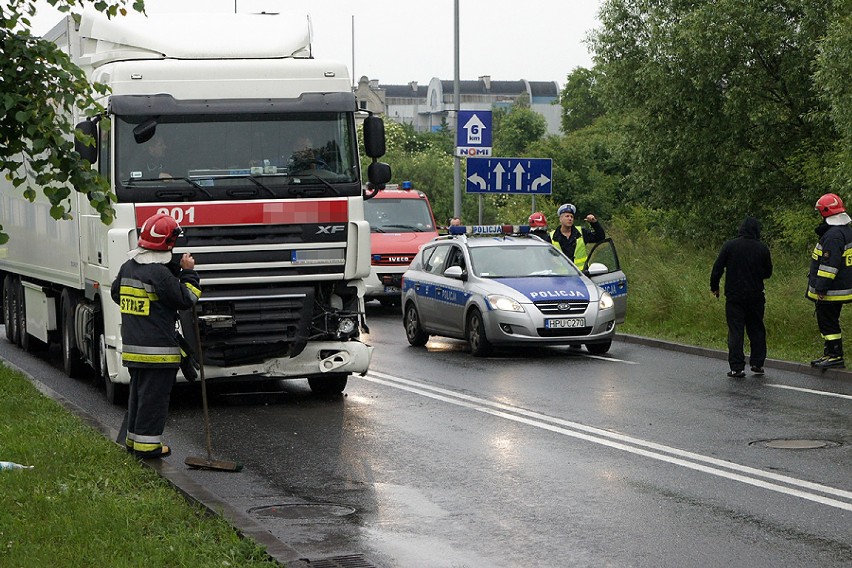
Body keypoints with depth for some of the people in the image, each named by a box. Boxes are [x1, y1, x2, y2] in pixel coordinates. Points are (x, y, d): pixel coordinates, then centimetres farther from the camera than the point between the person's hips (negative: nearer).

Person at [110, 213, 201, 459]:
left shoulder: (128, 267, 7)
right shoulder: (159, 273, -19)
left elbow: (116, 294, 23)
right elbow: (185, 299, -13)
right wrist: (188, 273, -3)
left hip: (132, 346, 8)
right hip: (157, 348, -8)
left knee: (138, 392, 19)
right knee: (154, 395, -2)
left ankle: (134, 438, 26)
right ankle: (147, 443, 1)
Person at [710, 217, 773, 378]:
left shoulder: (729, 246, -6)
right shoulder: (762, 249, -1)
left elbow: (717, 268, -5)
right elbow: (768, 272, 9)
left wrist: (714, 287, 8)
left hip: (734, 296, -2)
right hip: (756, 296, 2)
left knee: (735, 331, -1)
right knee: (756, 329, 15)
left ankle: (737, 367, -5)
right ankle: (757, 363, 16)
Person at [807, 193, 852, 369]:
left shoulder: (833, 235, -20)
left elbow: (829, 264, -24)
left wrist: (821, 288, -21)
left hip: (830, 292, -10)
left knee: (828, 323, -5)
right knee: (829, 322, 17)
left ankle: (835, 356, -4)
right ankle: (829, 354, 23)